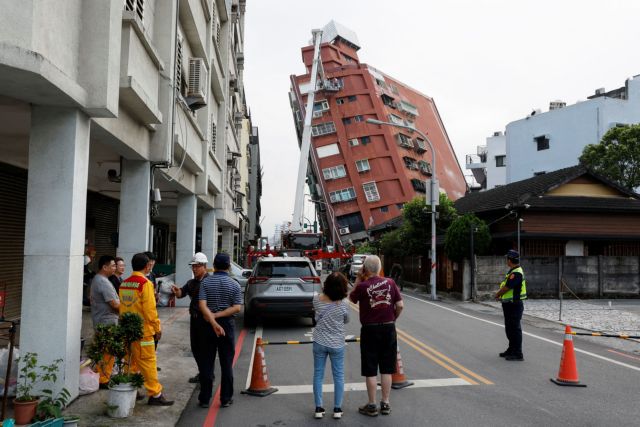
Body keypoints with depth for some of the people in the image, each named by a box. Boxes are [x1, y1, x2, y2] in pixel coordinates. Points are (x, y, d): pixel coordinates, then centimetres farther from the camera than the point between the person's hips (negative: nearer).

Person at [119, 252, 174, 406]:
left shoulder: (124, 284, 9)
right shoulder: (145, 283, -15)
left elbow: (122, 307, 15)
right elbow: (150, 310, -17)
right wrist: (157, 328, -7)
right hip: (143, 330, -8)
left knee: (130, 361, 16)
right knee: (148, 362, -2)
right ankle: (155, 394, 2)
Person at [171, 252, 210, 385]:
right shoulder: (191, 282, 13)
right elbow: (181, 294, 6)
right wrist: (177, 291, -16)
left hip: (206, 319, -7)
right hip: (194, 318, 7)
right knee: (195, 348, 14)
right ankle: (202, 373, 29)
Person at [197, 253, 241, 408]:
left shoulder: (205, 282, -3)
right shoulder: (234, 284, -3)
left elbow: (202, 305, -15)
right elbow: (237, 308, -12)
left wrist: (213, 322, -19)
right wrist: (218, 316, -13)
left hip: (208, 325, 1)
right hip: (227, 325, 0)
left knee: (207, 363, 8)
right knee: (226, 363, 7)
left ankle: (204, 398, 13)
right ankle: (226, 398, 12)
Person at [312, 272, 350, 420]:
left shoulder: (317, 300, -12)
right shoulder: (343, 304, -17)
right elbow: (346, 321, 1)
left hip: (319, 343, 2)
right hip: (337, 345, -1)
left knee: (318, 375, 12)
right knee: (339, 376, 12)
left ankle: (318, 408, 16)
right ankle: (337, 409, 18)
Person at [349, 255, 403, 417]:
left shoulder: (362, 286, -12)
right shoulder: (390, 283, -3)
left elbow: (351, 298, 7)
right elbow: (400, 305, -3)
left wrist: (358, 279, 4)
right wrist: (392, 319, 11)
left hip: (370, 330, -3)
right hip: (389, 329, 3)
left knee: (371, 370, 6)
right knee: (386, 369, 13)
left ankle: (372, 406, 14)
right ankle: (385, 404, 21)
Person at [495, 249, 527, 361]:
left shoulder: (516, 273, -22)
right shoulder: (513, 271, 12)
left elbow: (506, 288, -22)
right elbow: (505, 286, 17)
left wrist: (497, 295, -5)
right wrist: (500, 295, 4)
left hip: (514, 305, -10)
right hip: (509, 305, 10)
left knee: (515, 329, -4)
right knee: (509, 328, 19)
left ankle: (518, 354, 2)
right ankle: (511, 350, 31)